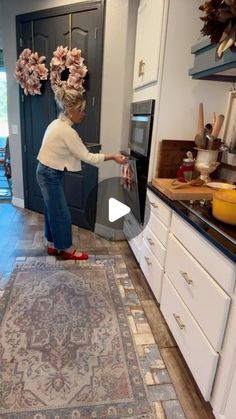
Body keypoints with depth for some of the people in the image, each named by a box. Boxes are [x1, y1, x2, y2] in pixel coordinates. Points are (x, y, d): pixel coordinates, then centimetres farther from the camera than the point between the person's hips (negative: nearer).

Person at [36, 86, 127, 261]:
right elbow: (87, 157, -22)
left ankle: (53, 245, 31)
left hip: (47, 172, 10)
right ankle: (68, 249, 19)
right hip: (51, 175, -10)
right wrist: (112, 157, -17)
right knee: (61, 213, 3)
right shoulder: (67, 131, -24)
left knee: (52, 210, 17)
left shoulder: (58, 123, 7)